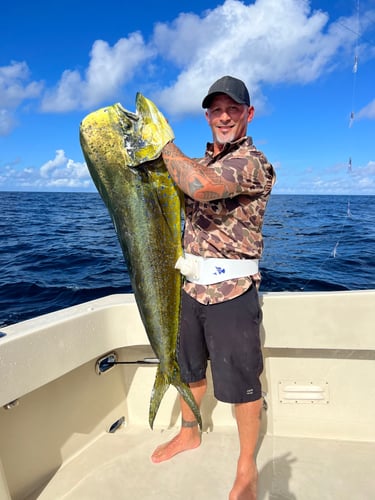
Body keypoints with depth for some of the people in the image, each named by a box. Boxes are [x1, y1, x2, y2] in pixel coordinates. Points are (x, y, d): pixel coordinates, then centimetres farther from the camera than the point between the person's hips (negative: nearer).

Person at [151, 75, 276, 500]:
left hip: (231, 291, -7)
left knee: (241, 383, 6)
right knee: (188, 366, 21)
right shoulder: (201, 161, 13)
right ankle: (189, 433, 46)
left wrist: (163, 144, -16)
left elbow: (201, 186, -32)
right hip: (190, 285, 8)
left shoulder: (253, 162, -13)